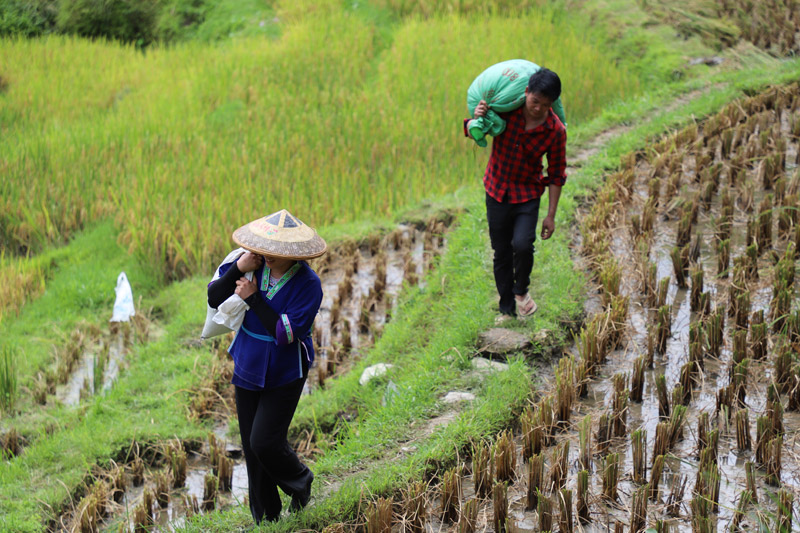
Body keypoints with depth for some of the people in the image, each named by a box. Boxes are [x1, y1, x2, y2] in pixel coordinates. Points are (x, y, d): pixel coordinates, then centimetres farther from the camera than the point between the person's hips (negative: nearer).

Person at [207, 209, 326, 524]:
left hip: (285, 374, -5)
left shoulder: (308, 284, -21)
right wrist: (238, 270, -23)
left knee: (265, 441, -12)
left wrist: (253, 297, -26)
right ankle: (265, 518, 26)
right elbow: (214, 299, -7)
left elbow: (286, 333, -27)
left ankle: (300, 484, 21)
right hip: (248, 368, 5)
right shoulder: (253, 264, -8)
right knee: (251, 446, 10)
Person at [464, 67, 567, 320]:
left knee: (522, 245, -22)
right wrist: (477, 120, -25)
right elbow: (471, 132, -1)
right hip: (497, 192, 2)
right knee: (501, 254, 8)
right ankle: (507, 309, 25)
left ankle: (521, 290, 8)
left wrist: (551, 215, -4)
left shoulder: (556, 131, -15)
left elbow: (556, 175, -4)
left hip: (527, 196, -1)